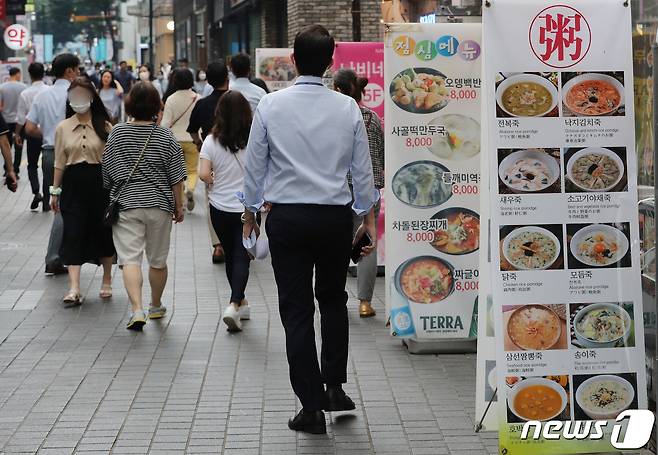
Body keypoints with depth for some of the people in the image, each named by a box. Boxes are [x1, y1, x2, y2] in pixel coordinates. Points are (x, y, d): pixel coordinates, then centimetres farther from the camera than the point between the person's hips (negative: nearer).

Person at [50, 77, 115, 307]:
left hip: (100, 182, -1)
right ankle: (74, 288, -12)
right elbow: (60, 162, 10)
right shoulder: (63, 128, 7)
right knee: (73, 234, -8)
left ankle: (107, 280, 27)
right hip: (73, 183, 1)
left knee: (103, 231, 7)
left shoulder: (104, 127, 2)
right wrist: (55, 191, 8)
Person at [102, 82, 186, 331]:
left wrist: (110, 200, 21)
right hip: (159, 205, 1)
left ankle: (137, 309, -21)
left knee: (130, 259, -6)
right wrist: (178, 206, 10)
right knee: (158, 260, 15)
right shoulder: (166, 137, -3)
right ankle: (156, 306, 31)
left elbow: (107, 170, 7)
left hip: (126, 203, -1)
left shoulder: (117, 133, -1)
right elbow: (176, 177, -1)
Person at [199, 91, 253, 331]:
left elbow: (204, 174, -13)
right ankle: (234, 305, -16)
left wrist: (216, 182, 8)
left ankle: (240, 302, 30)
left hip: (220, 207, 2)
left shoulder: (212, 141, -8)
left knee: (230, 255, 18)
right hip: (248, 207, -2)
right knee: (242, 257, 1)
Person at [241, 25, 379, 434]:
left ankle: (312, 406, 5)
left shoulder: (272, 105, -6)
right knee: (333, 300, 21)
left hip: (287, 216, -1)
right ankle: (334, 386, 14)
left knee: (296, 310, 4)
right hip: (335, 215, 1)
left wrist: (251, 210, 14)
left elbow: (255, 165, 1)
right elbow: (363, 169, 3)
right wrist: (369, 217, 14)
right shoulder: (347, 108, -3)